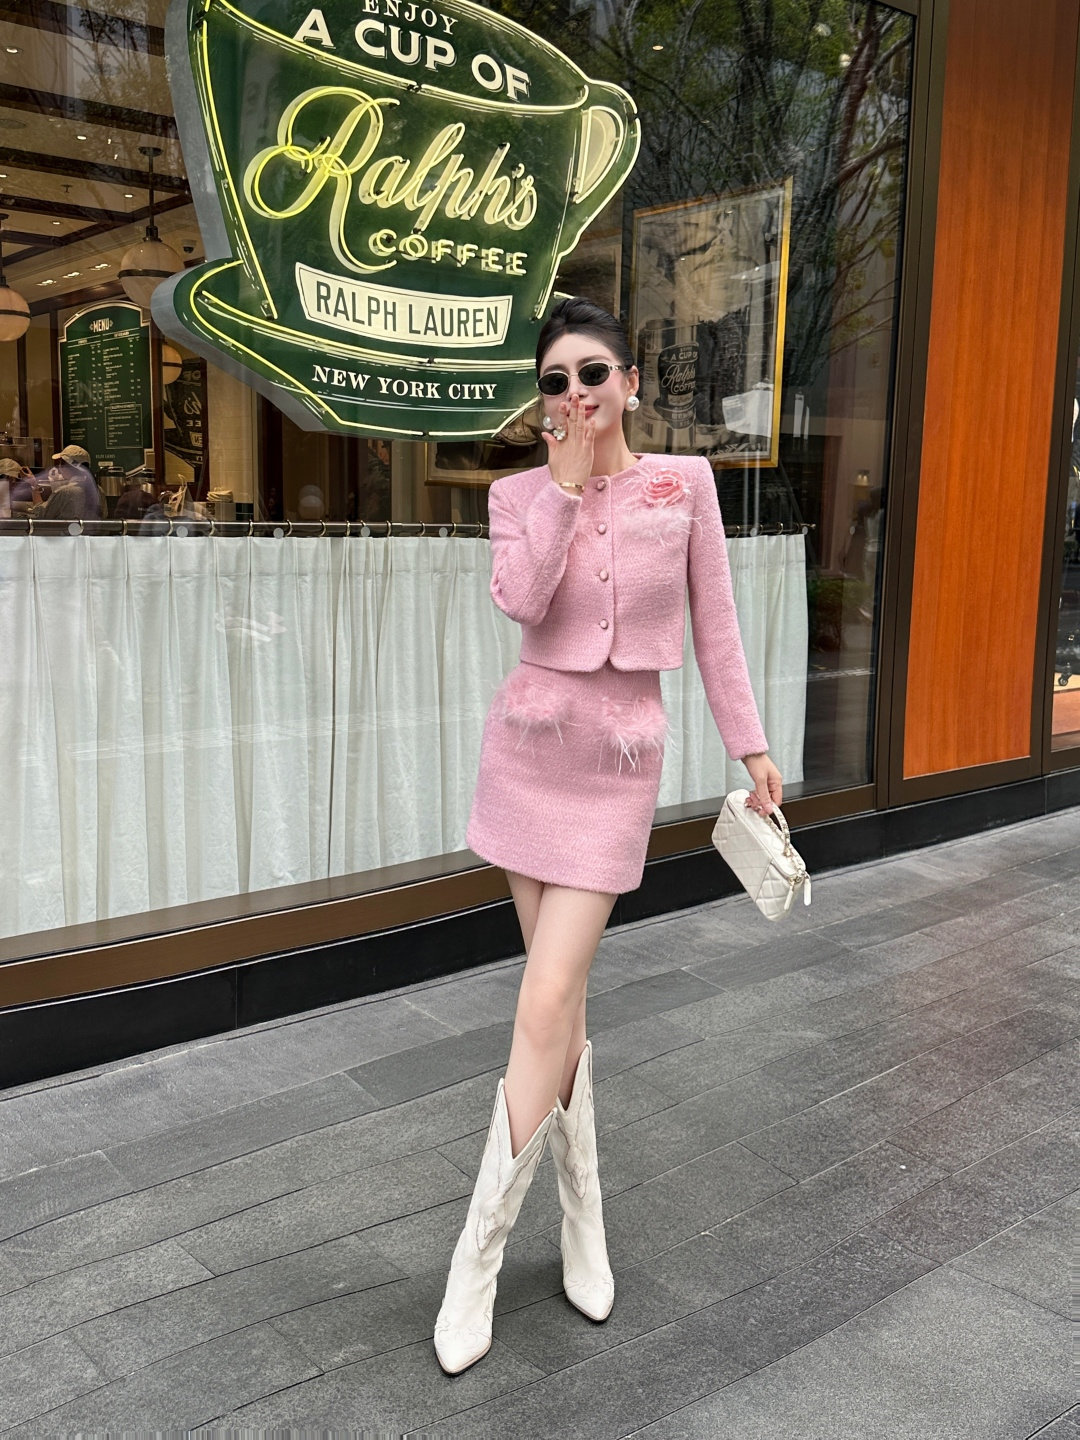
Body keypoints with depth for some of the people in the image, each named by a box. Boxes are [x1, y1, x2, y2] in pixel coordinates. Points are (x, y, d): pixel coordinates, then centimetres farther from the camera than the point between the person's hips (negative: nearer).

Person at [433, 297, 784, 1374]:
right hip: (529, 741, 2)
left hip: (621, 757, -2)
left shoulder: (685, 481, 3)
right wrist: (568, 479, -12)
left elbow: (714, 622, 5)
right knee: (560, 1000, 8)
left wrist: (751, 745, 5)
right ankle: (583, 1219, 27)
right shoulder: (521, 493, 4)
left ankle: (477, 1261, 5)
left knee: (547, 1006, -9)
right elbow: (520, 599, -16)